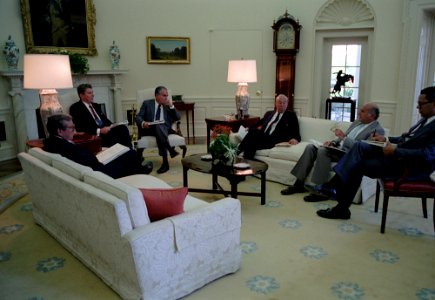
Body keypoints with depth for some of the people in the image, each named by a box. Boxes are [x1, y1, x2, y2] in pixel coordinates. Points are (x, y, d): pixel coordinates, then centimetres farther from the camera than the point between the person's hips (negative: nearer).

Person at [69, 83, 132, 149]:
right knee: (111, 135, -35)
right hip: (93, 134, -7)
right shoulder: (75, 108, -2)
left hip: (105, 129, 7)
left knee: (123, 128, -21)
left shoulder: (96, 105, 22)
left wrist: (111, 126, 0)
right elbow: (80, 128, -12)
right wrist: (99, 131, -21)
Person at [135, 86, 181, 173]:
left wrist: (171, 106, -4)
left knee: (159, 127, -36)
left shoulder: (168, 105, 18)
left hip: (165, 128, 1)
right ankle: (171, 150, -36)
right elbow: (138, 117, 2)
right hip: (149, 129, -1)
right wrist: (143, 123, -22)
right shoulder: (147, 103, 12)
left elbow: (177, 118, 8)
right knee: (158, 127, -36)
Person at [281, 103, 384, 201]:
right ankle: (299, 184, -10)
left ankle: (323, 191, -26)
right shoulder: (357, 122, 19)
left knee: (322, 150, -32)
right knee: (310, 147, -11)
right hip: (337, 148, 8)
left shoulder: (378, 130, -7)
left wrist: (344, 137, -21)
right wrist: (333, 142, 4)